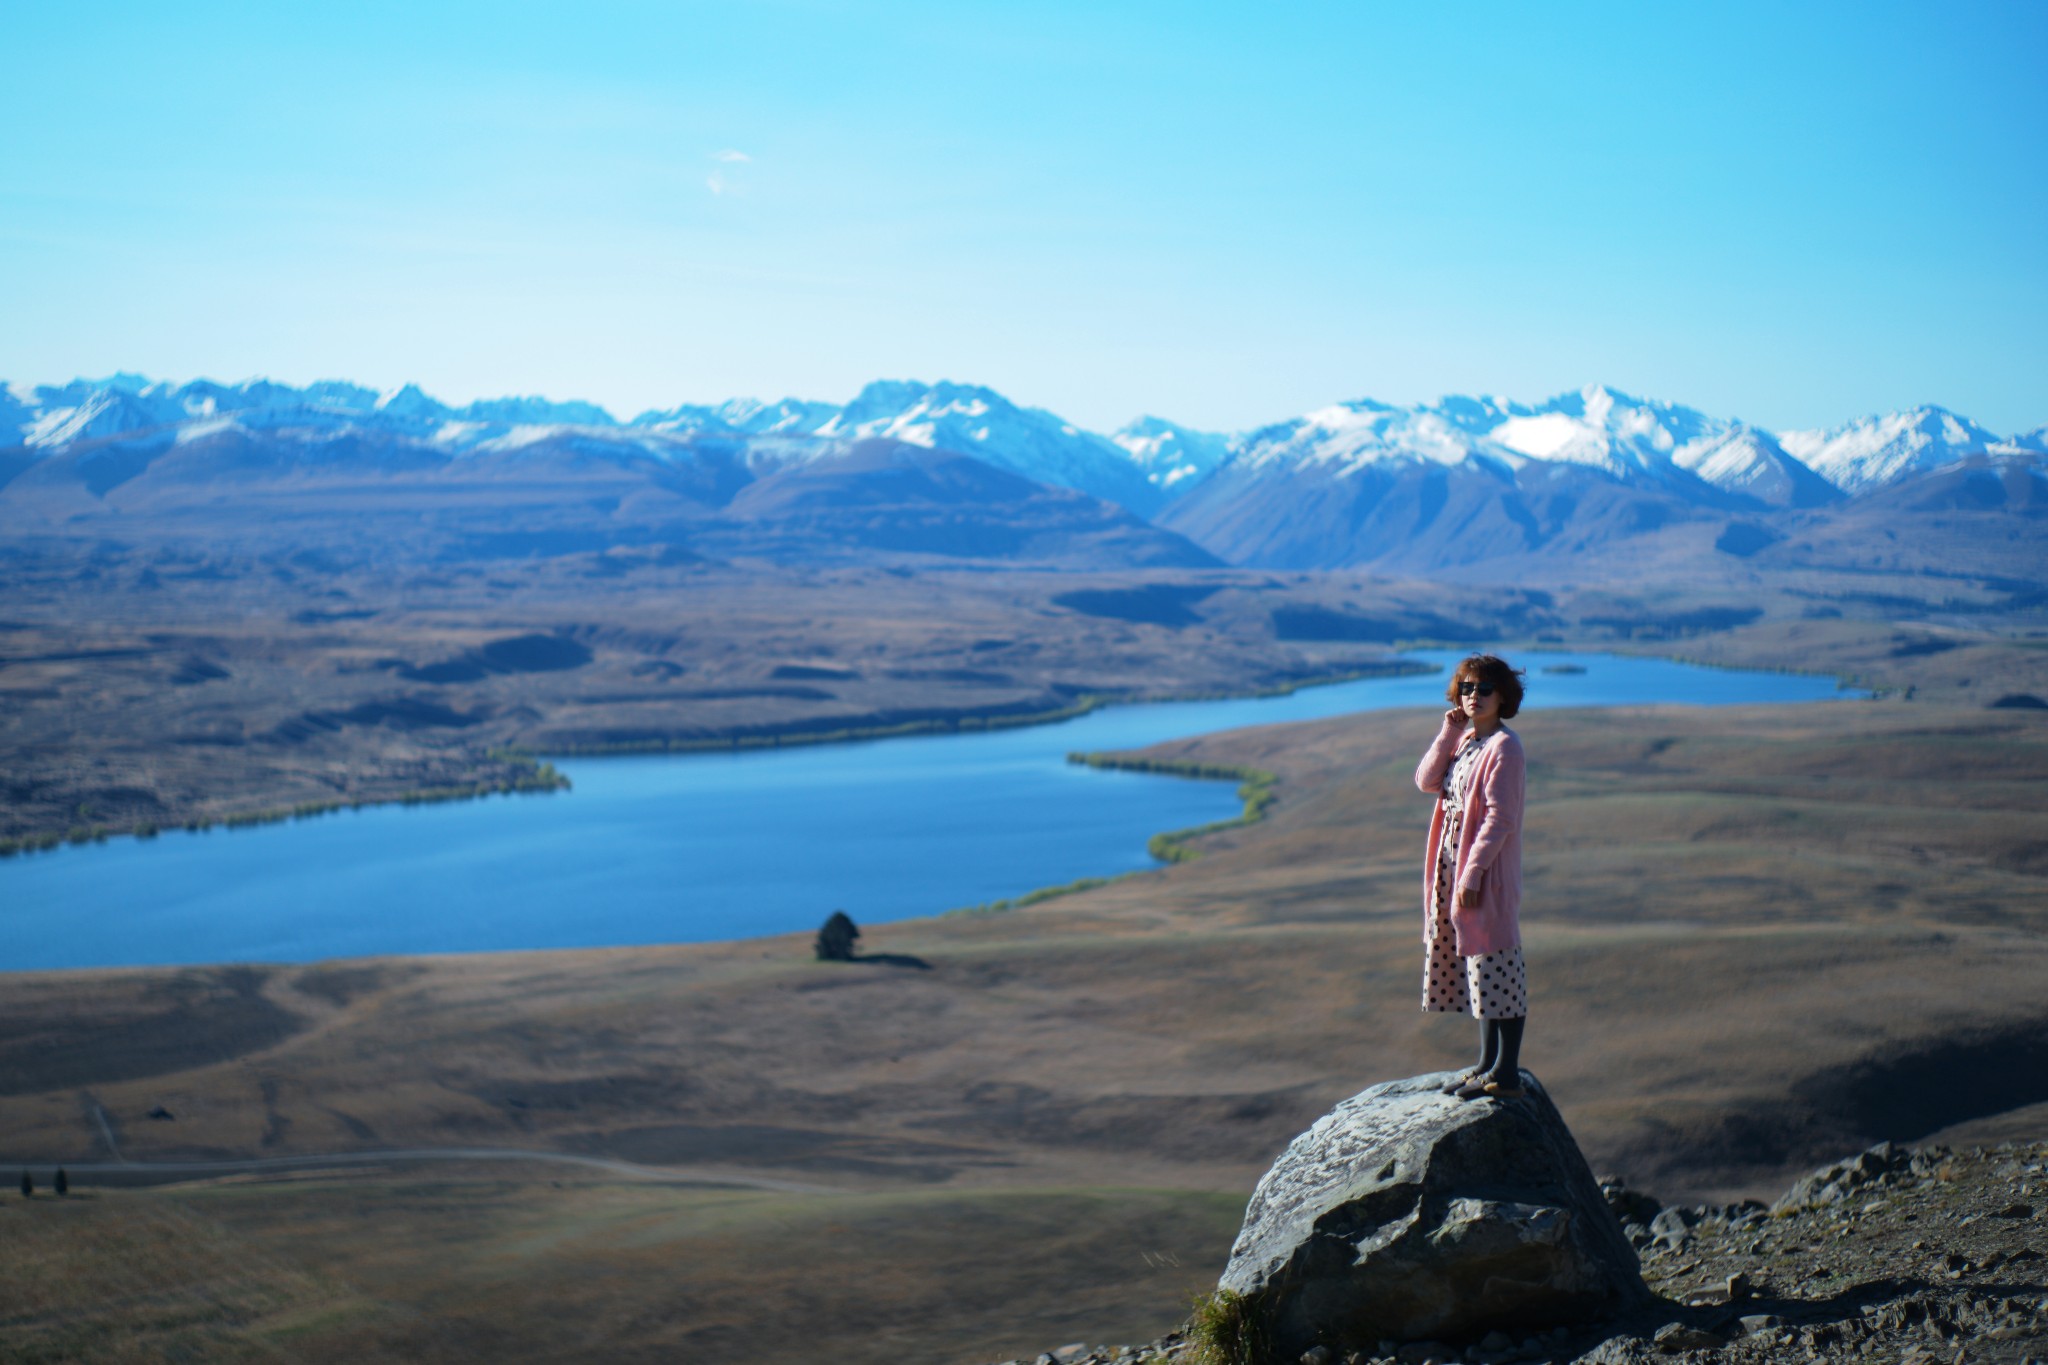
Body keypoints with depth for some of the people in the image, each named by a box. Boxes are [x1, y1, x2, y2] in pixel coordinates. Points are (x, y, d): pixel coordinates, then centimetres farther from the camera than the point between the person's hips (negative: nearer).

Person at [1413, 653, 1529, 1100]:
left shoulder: (1503, 747, -14)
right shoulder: (1465, 740, 12)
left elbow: (1501, 817, -18)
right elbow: (1427, 781, 5)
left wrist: (1473, 873, -21)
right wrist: (1448, 733, -4)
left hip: (1487, 869, -9)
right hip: (1454, 864, 9)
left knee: (1495, 968, -5)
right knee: (1474, 967, 14)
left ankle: (1507, 1072, 0)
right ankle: (1488, 1062, 23)